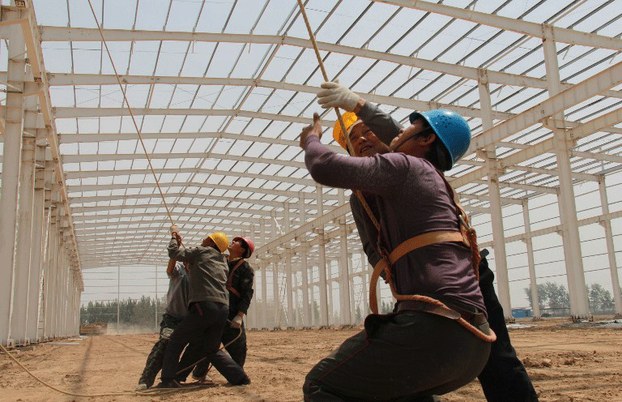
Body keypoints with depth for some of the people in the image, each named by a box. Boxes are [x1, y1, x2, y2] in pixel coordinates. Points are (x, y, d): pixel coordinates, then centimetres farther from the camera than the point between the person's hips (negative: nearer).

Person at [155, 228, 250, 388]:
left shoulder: (202, 251, 7)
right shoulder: (222, 261, 25)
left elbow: (174, 252, 12)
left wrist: (174, 235, 26)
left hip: (204, 306, -7)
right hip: (223, 309, 7)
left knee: (176, 340, 9)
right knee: (211, 350, 19)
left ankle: (167, 379, 8)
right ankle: (240, 377, 9)